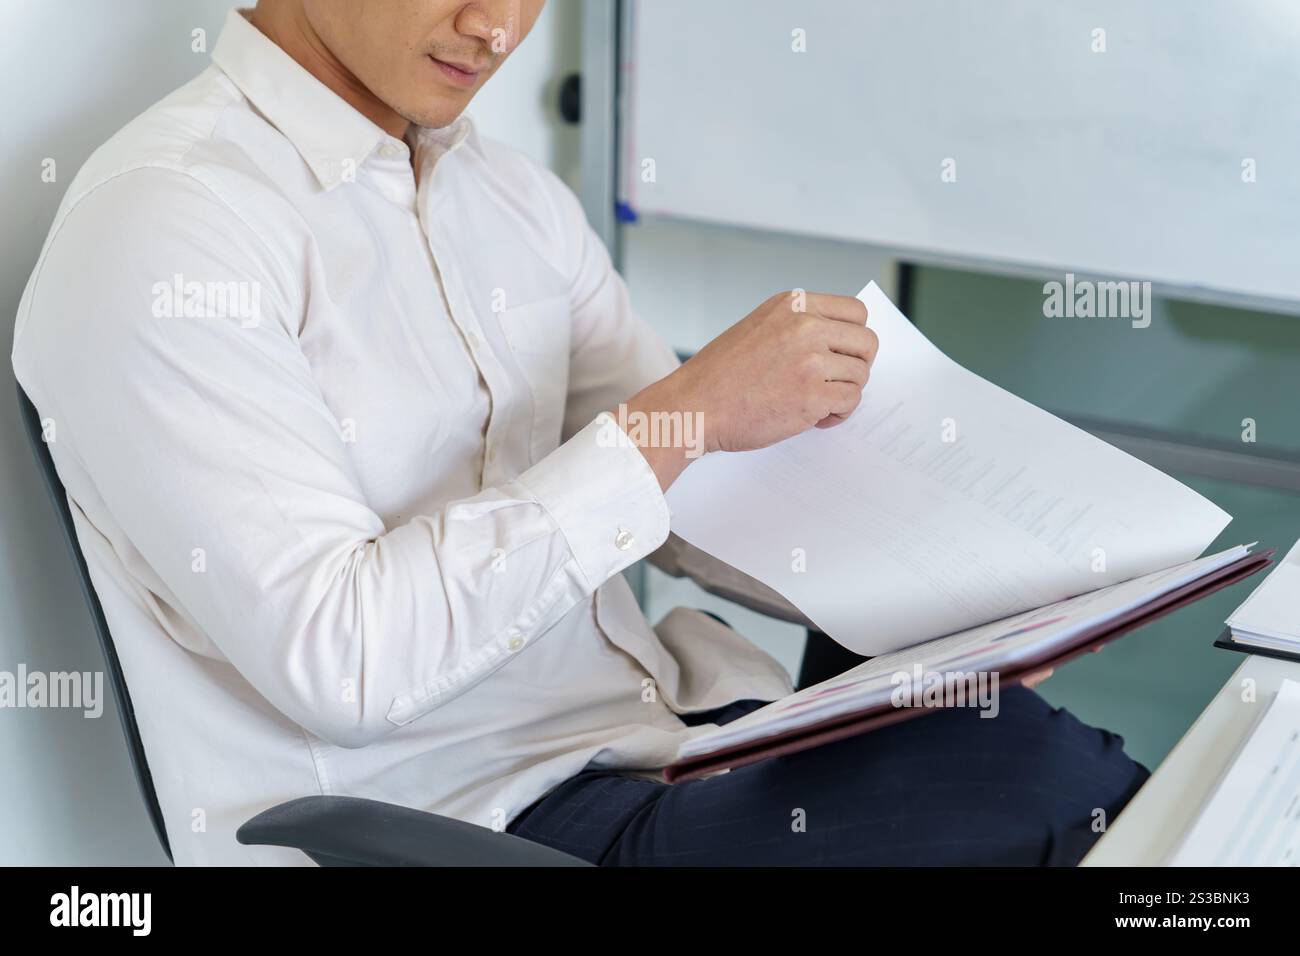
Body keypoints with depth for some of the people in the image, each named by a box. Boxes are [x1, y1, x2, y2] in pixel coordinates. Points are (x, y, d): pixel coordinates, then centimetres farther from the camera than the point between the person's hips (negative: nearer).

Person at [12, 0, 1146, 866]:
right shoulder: (158, 225, -13)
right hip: (457, 811, -7)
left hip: (667, 713, 7)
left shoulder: (516, 194, 11)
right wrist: (673, 421, -22)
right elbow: (336, 659, -21)